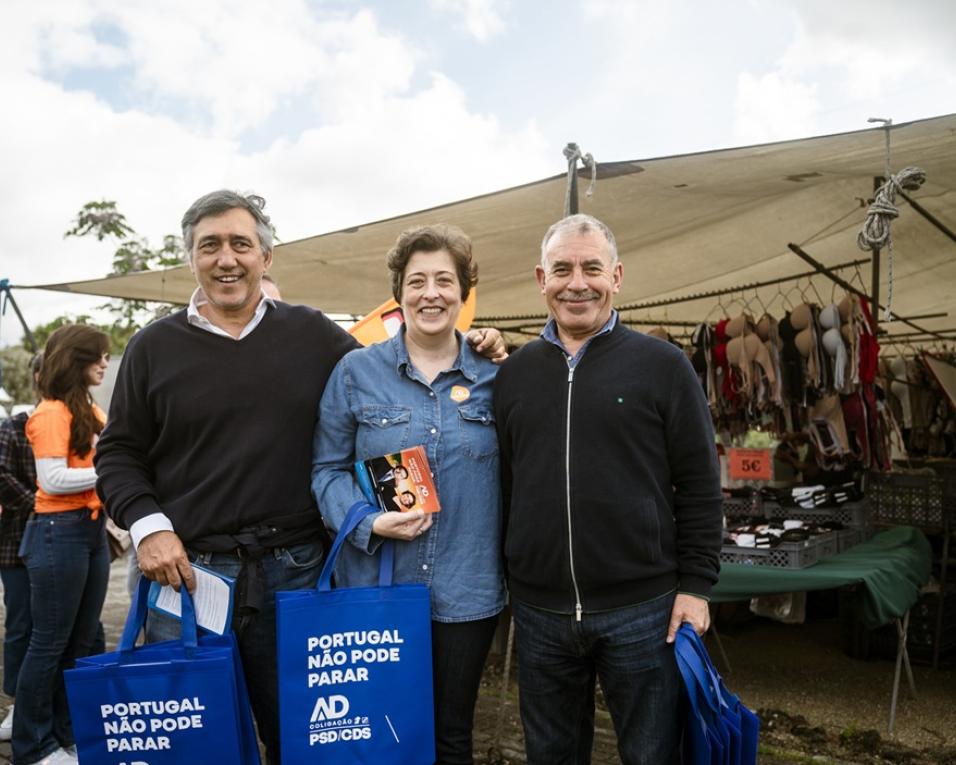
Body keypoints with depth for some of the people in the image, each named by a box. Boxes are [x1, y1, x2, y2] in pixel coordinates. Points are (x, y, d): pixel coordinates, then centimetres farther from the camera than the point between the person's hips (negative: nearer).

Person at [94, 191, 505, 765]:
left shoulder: (313, 335, 5)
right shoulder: (155, 347, 4)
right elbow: (119, 453, 8)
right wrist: (147, 524, -8)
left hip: (293, 571, 1)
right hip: (188, 570, 0)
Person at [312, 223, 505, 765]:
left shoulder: (493, 376, 3)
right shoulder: (357, 371, -1)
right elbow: (329, 468, -1)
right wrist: (370, 524, -14)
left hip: (466, 590, 1)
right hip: (376, 586, -1)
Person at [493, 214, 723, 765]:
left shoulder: (663, 365, -3)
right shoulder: (514, 373, 6)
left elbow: (699, 486, -3)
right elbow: (502, 486, 10)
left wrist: (696, 584, -6)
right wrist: (505, 579, 11)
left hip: (643, 609, -3)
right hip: (539, 611, 3)